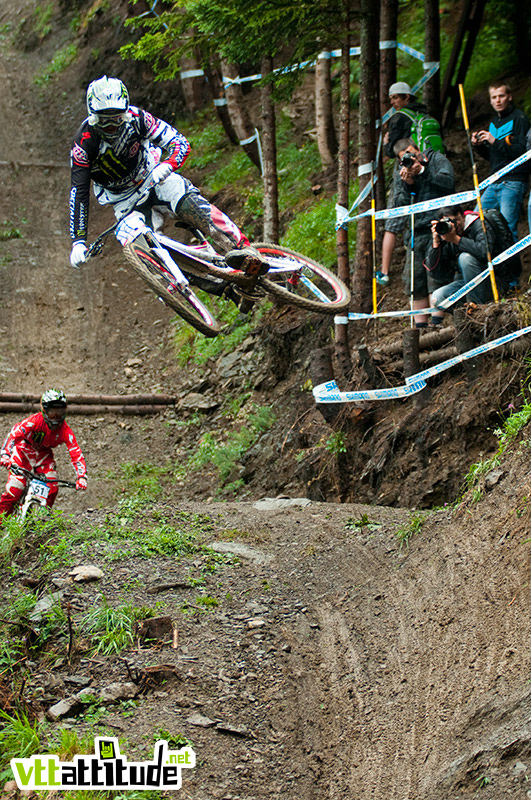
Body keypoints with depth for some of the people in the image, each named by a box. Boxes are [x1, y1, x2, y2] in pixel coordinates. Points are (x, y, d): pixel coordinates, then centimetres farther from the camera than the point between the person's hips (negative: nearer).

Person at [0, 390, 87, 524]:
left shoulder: (65, 431, -22)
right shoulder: (34, 421, -30)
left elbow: (76, 453, -24)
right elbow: (14, 433, -36)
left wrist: (82, 477, -37)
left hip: (44, 456, 3)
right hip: (24, 453, -3)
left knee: (52, 488, -15)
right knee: (14, 490, -15)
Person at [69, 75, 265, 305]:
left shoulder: (136, 118, -18)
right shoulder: (85, 142, -21)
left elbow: (179, 142, -17)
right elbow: (79, 191, -20)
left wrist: (167, 165, -41)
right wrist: (78, 240, -27)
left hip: (154, 177, 0)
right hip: (124, 198, 0)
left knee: (193, 206, -30)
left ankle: (244, 250, -39)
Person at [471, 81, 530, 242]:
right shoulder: (494, 121, 19)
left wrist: (496, 142, -21)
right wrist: (479, 145, 4)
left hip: (513, 183, -8)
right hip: (495, 183, 8)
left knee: (507, 228, -12)